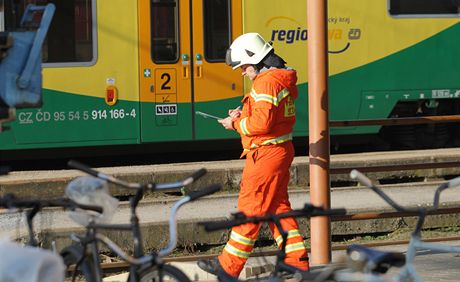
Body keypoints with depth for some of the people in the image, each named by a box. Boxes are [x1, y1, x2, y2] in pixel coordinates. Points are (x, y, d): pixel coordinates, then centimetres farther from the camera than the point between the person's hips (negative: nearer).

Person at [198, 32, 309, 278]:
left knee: (250, 209, -3)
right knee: (278, 207, 14)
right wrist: (243, 115, 8)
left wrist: (235, 124, -10)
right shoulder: (282, 79, 15)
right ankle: (298, 261, 14)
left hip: (266, 155, -10)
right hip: (281, 151, 10)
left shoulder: (266, 83, -18)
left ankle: (229, 265, 4)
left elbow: (261, 124, -25)